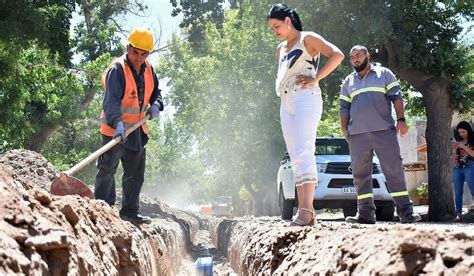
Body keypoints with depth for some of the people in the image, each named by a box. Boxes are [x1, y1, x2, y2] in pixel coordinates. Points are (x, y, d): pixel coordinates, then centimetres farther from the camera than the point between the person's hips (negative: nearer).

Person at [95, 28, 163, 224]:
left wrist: (156, 105, 1)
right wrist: (117, 122, -44)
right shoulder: (117, 70, -17)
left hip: (137, 130, 8)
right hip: (115, 129, -7)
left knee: (136, 173, 13)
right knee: (108, 169, -8)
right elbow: (111, 100, -29)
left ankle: (130, 210, 23)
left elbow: (156, 91, 23)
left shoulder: (148, 69, 6)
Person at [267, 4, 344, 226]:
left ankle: (306, 209, -26)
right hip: (286, 104, 8)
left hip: (306, 98, -8)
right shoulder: (280, 50, 23)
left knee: (304, 153, -19)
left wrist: (315, 78, -14)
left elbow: (337, 55, -10)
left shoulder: (307, 39, 2)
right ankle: (305, 211, -2)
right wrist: (281, 88, 15)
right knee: (296, 159, 1)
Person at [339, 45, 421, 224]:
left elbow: (396, 97, 4)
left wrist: (401, 119, -7)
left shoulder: (384, 74, 12)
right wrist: (344, 129, 7)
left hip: (384, 131, -3)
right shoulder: (348, 82, 20)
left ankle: (405, 211, -11)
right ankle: (365, 212, 4)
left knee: (394, 170, -9)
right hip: (357, 135, 4)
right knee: (360, 174, 1)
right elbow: (344, 108, 20)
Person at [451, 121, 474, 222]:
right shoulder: (457, 141, 13)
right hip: (457, 168, 5)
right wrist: (454, 148, -3)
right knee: (458, 192, 0)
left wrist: (464, 147, -16)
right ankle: (459, 214, 1)